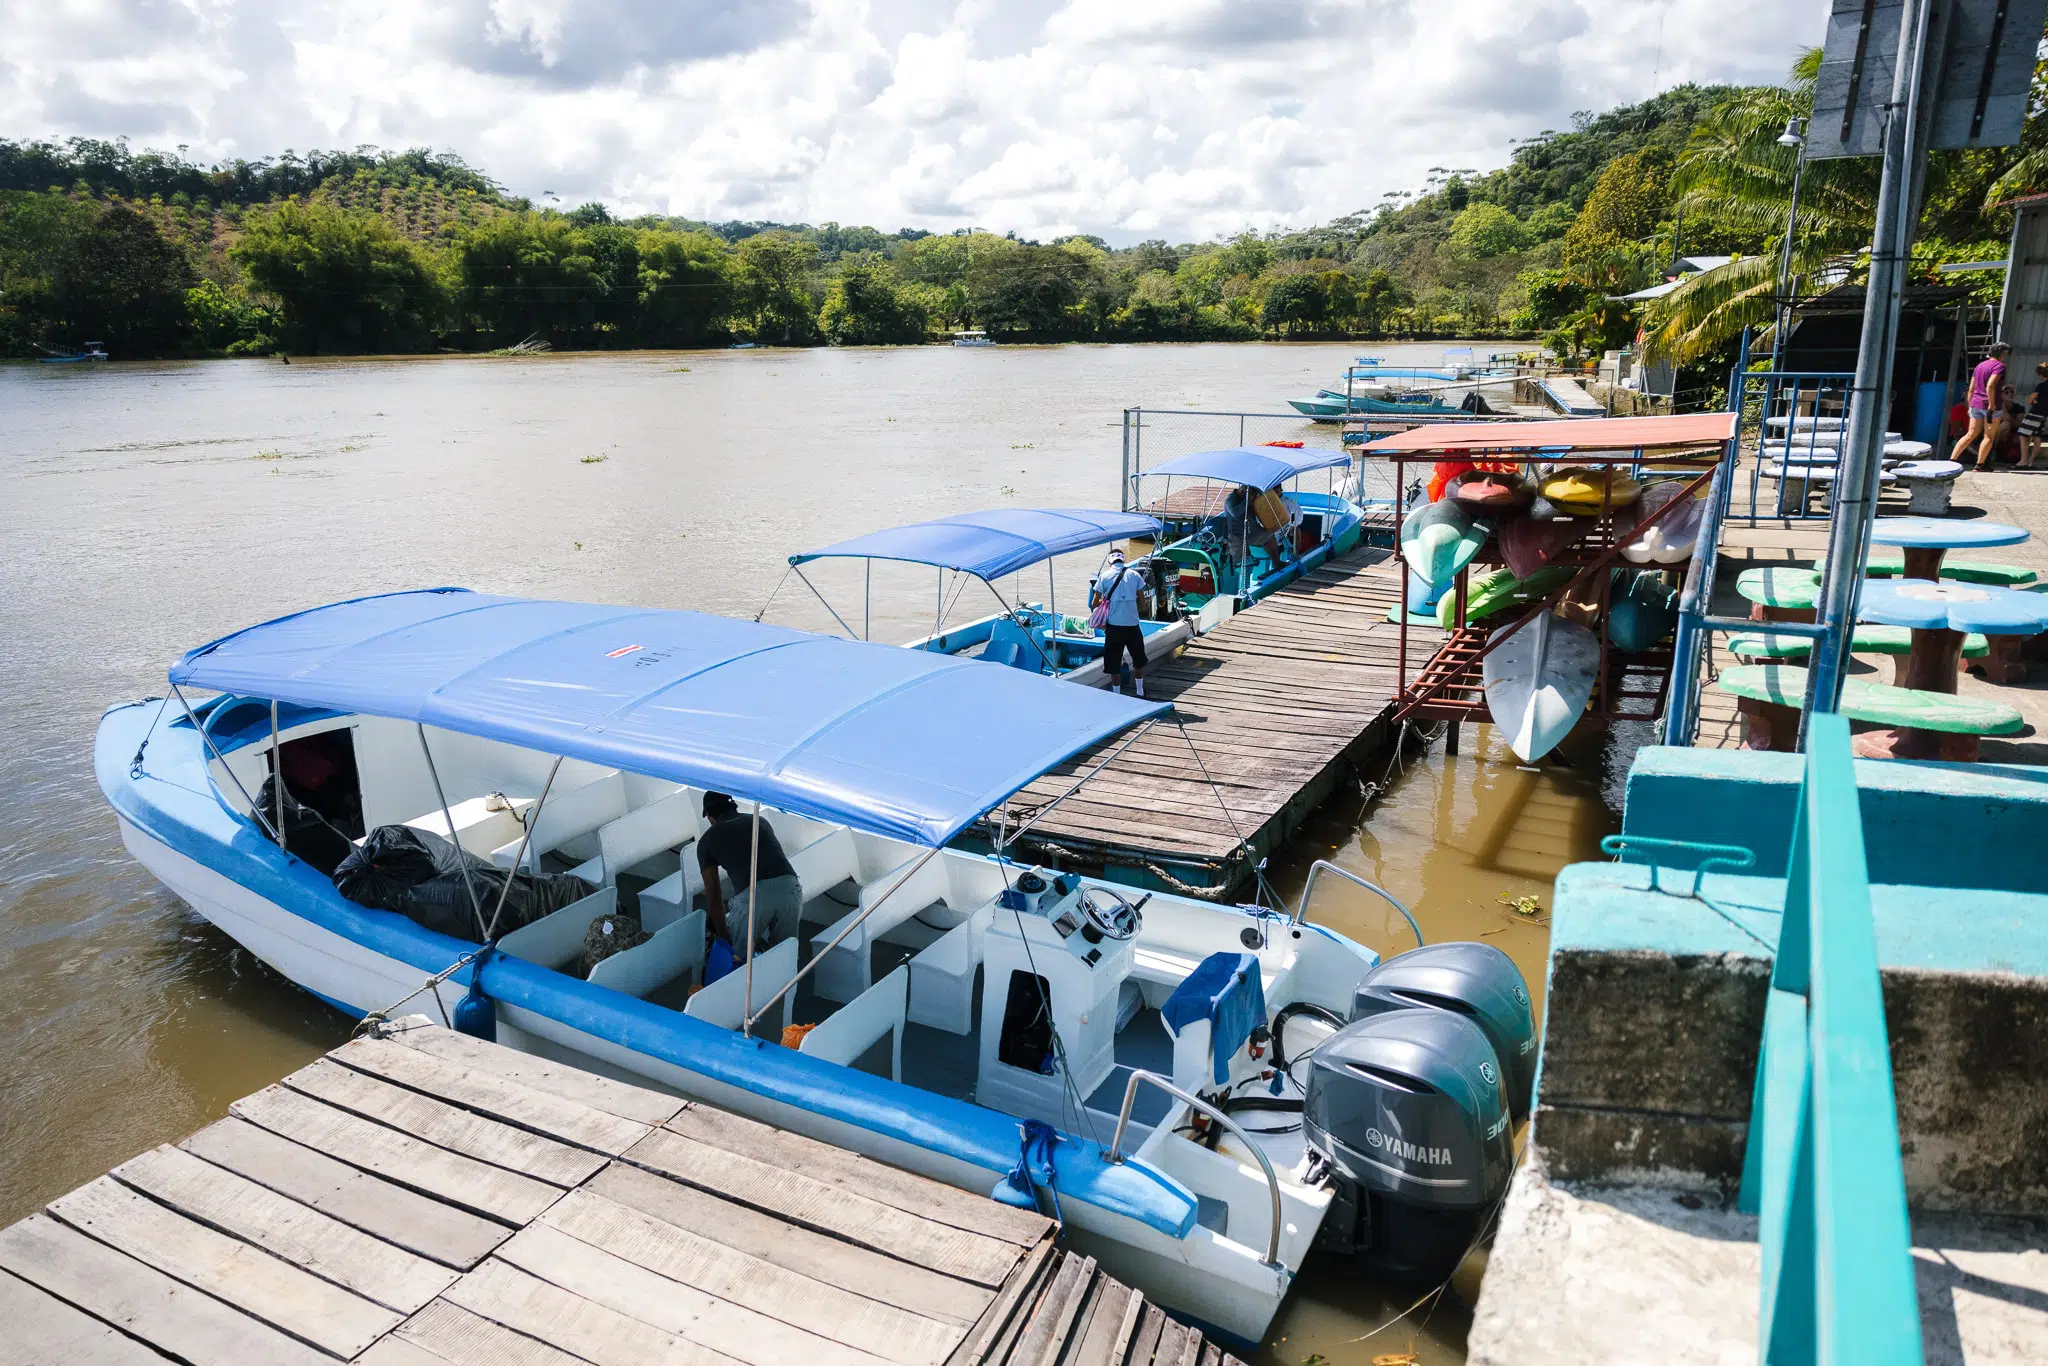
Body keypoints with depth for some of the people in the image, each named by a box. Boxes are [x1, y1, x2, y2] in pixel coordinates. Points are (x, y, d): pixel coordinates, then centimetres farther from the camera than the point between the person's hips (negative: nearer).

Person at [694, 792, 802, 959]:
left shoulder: (707, 840, 18)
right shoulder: (760, 822, 28)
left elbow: (713, 895, 18)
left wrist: (724, 937, 27)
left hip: (752, 895, -3)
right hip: (790, 887, 3)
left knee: (738, 958, 18)